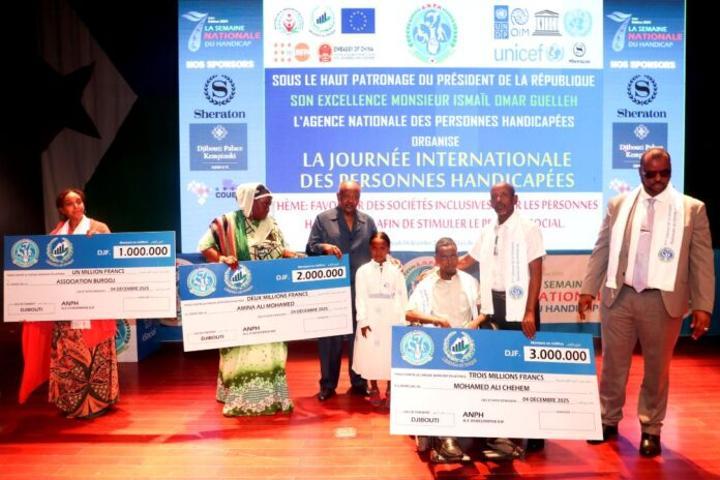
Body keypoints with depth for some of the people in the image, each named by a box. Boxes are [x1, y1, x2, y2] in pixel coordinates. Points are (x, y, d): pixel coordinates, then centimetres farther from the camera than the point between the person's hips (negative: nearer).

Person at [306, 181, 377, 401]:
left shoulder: (368, 221, 13)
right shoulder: (323, 219, 5)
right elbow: (310, 248, 1)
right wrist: (324, 247, -19)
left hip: (361, 289, 2)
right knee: (329, 336, 4)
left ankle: (359, 383, 21)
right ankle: (328, 384, 16)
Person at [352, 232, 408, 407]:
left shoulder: (395, 271, 2)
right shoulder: (363, 271, 0)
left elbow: (402, 298, 1)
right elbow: (360, 298, -2)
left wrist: (402, 322, -3)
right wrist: (363, 320, -9)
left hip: (391, 321, 0)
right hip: (370, 321, 0)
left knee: (391, 355, 4)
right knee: (371, 354, 5)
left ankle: (390, 391, 18)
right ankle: (374, 389, 21)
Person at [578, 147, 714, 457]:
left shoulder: (692, 209, 2)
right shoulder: (619, 205, 6)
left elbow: (702, 260, 0)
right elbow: (601, 250, 7)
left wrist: (703, 305, -5)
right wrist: (588, 289, 3)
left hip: (663, 301, -1)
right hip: (619, 296, 1)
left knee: (657, 368, 11)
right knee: (613, 364, 11)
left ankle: (651, 429, 28)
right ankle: (609, 421, 28)